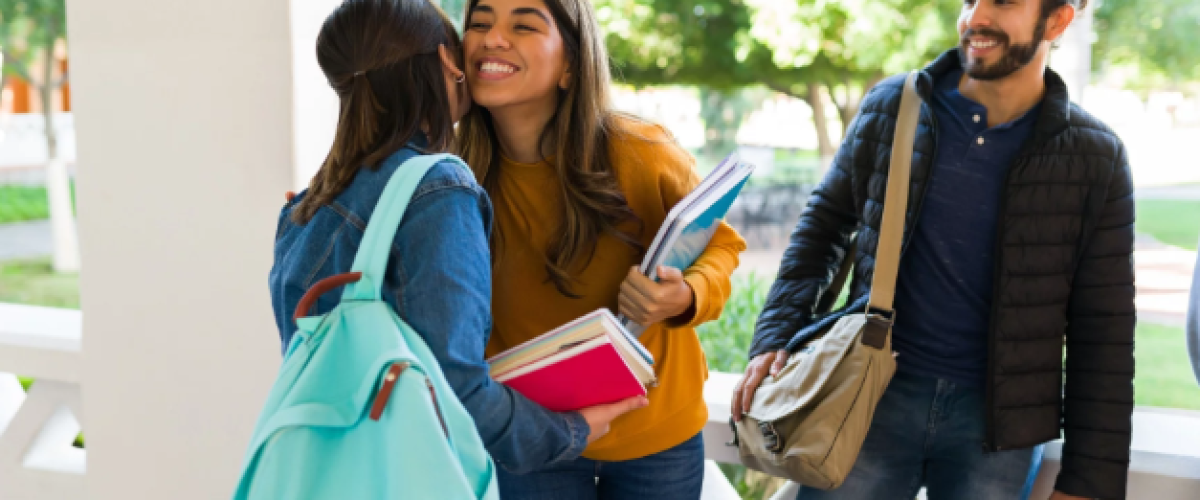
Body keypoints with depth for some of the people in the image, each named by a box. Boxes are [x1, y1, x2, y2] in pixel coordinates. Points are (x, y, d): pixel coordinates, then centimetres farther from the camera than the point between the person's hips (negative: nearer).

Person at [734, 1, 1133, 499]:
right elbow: (824, 222, 10)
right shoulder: (892, 107, -1)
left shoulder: (1095, 159, -4)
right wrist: (777, 338, -2)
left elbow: (1101, 333, -2)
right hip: (875, 395, 1)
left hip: (998, 418, -1)